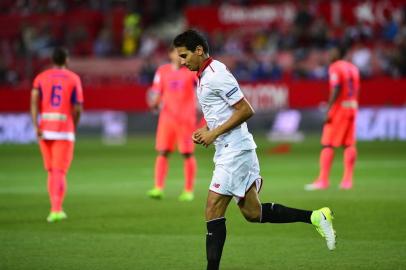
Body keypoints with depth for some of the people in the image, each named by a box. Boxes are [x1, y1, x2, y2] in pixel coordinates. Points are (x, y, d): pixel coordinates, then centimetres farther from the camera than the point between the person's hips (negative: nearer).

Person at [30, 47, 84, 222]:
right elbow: (78, 108, -2)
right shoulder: (74, 79, 3)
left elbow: (34, 101, -7)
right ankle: (56, 210, -16)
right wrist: (73, 127, 14)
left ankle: (56, 209, 17)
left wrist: (35, 125, -12)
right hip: (64, 129, -2)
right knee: (60, 172, -3)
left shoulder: (41, 78, 8)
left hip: (44, 129, 2)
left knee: (51, 171, 16)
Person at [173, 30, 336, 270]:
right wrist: (205, 131, 10)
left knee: (213, 212, -10)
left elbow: (246, 110, -19)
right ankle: (316, 217, 15)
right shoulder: (204, 76, 15)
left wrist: (215, 133, -17)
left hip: (234, 150, -10)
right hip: (228, 150, 10)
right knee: (253, 213, 11)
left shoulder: (216, 76, -16)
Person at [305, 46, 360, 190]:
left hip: (339, 108, -7)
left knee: (327, 145, -4)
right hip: (352, 107, 7)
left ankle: (323, 180, -8)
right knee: (349, 144, 7)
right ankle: (347, 180, 4)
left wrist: (328, 110, -19)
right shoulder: (353, 68, 14)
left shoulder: (335, 67, -9)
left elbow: (336, 90, -19)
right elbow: (356, 90, 13)